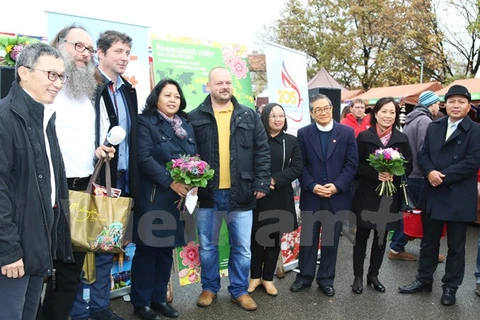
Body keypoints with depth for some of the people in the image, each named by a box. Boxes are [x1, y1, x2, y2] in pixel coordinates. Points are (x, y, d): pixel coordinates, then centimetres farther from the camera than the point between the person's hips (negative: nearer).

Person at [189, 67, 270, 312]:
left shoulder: (249, 116, 5)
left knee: (242, 247, 10)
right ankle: (209, 288, 31)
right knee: (207, 246, 13)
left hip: (240, 193, 1)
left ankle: (239, 290, 27)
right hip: (208, 193, 0)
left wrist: (261, 183, -3)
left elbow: (262, 151, 3)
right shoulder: (195, 117, 1)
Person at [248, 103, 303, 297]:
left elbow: (297, 168, -3)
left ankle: (268, 278, 27)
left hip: (280, 197, 2)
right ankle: (255, 276, 27)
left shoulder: (291, 141, 3)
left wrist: (275, 180, -15)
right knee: (256, 237, 8)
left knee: (274, 238, 11)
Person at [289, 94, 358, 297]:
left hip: (337, 196, 0)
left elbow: (352, 163, -2)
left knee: (331, 239, 10)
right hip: (311, 195, 0)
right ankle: (304, 276, 23)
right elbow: (300, 165, -2)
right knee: (308, 238, 8)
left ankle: (326, 279, 24)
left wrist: (337, 186, -13)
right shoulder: (303, 133, 2)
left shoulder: (347, 132, 1)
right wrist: (312, 186, -13)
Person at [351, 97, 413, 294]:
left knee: (382, 237, 12)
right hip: (367, 194, -2)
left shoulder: (402, 139, 3)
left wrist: (394, 176, -16)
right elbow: (356, 166, -6)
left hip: (390, 196, 3)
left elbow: (408, 166, 3)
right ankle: (358, 276, 18)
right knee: (362, 235, 6)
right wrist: (376, 174, -21)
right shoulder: (364, 137, -5)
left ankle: (373, 274, 28)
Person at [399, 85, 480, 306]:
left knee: (455, 246, 10)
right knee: (428, 241, 16)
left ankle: (450, 287, 25)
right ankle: (424, 280, 30)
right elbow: (423, 154, 5)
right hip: (433, 194, 5)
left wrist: (442, 176, -18)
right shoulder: (434, 127, 9)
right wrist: (430, 172, -14)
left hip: (458, 197, -4)